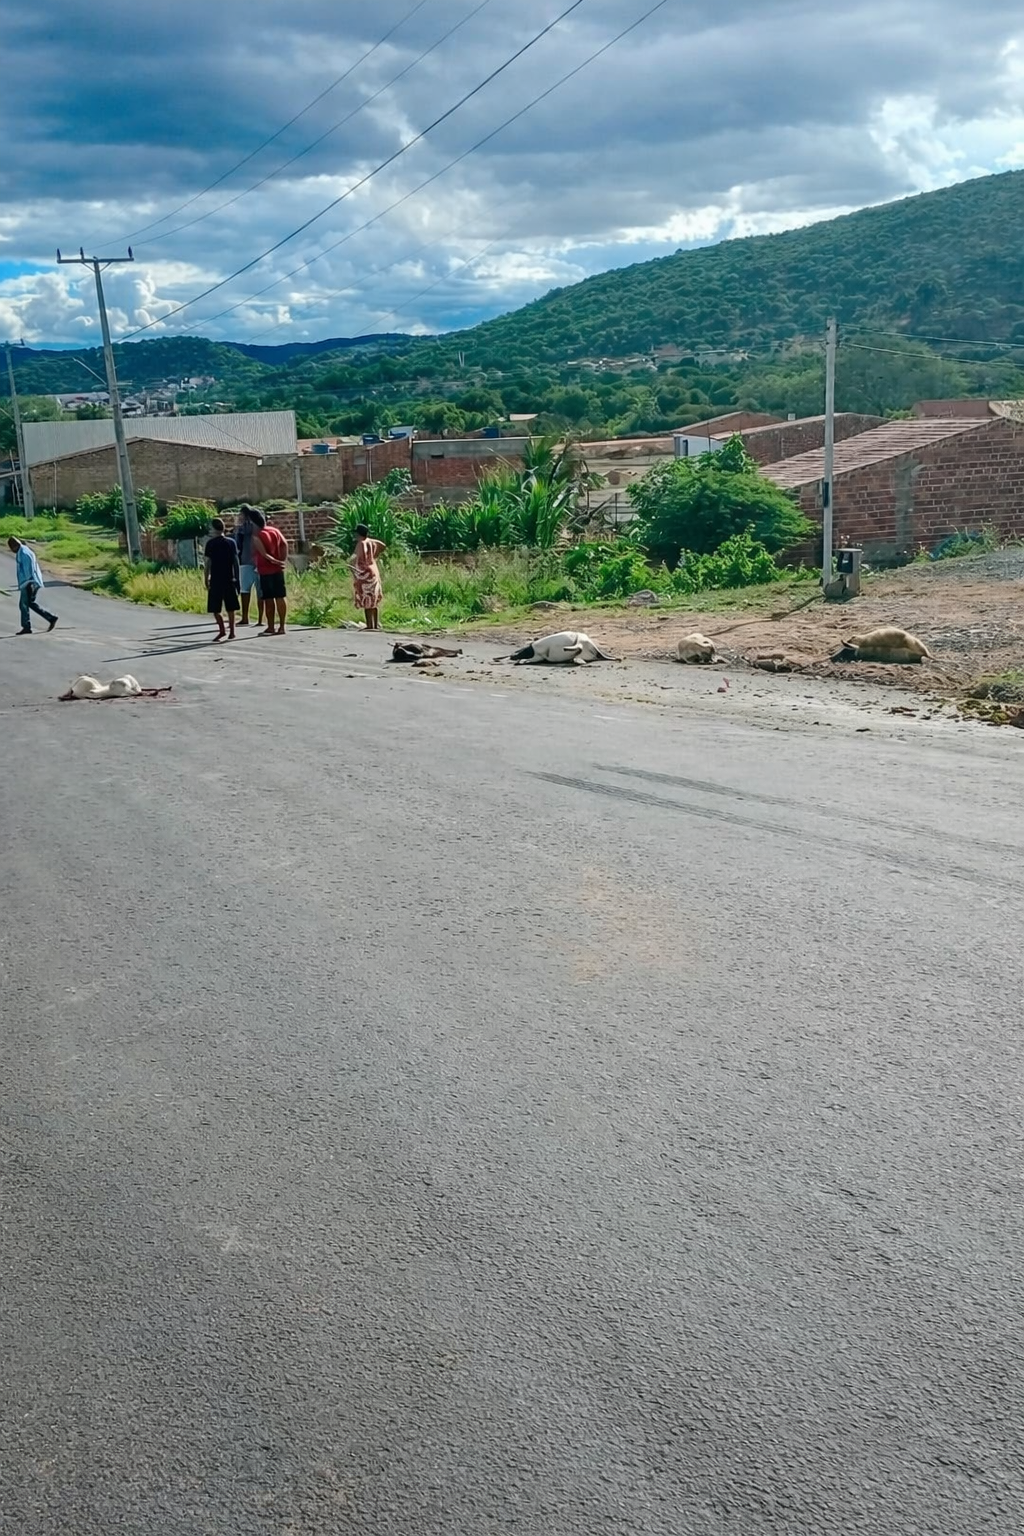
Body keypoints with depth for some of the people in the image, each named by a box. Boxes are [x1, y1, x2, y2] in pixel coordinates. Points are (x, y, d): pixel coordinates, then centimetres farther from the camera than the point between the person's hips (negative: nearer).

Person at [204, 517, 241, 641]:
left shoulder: (210, 543, -5)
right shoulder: (231, 542, 2)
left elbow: (207, 563, -6)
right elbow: (236, 561, 3)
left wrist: (206, 580, 1)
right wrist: (236, 578, 9)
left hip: (215, 580, -3)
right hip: (229, 579, 3)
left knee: (215, 608, 3)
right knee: (230, 607, 9)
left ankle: (222, 630, -9)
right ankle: (231, 632, 7)